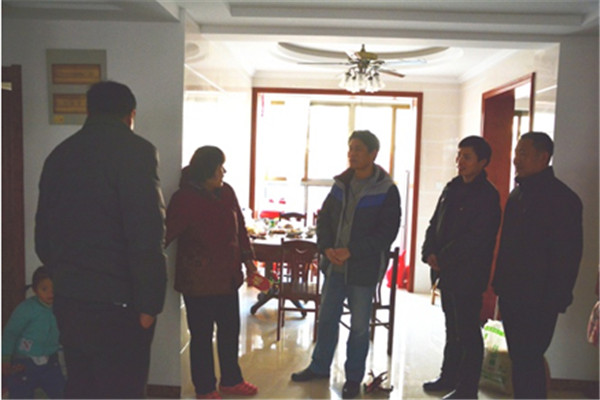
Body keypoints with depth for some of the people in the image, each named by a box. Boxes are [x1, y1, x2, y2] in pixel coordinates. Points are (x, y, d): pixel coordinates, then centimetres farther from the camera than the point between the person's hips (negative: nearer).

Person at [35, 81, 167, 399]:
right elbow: (147, 236, -19)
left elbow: (42, 235, 15)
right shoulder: (135, 150, -12)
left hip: (67, 301, 7)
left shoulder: (58, 154, 10)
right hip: (115, 304, -7)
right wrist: (149, 302, -12)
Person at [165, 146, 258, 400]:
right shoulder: (185, 198, -13)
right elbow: (167, 233, -19)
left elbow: (240, 227, 12)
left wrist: (247, 259, 12)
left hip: (227, 276, 6)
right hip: (198, 280, -6)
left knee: (230, 330, 17)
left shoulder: (226, 192, 4)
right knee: (202, 335, 9)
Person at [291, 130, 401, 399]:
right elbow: (324, 218, 9)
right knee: (327, 319, 17)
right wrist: (326, 247, -8)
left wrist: (352, 251, -20)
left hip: (364, 269, -5)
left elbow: (387, 232, -14)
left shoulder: (386, 191, -10)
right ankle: (320, 367, 36)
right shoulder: (341, 184, 5)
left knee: (359, 327, 9)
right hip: (334, 266, 5)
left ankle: (354, 378, 27)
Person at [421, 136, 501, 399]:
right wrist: (430, 253, -2)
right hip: (447, 271, 8)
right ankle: (449, 377, 32)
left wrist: (443, 258, -17)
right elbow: (435, 224, 13)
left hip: (469, 274, -7)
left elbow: (475, 238, -19)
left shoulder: (487, 196, -12)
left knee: (468, 332, 1)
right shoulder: (452, 188, 12)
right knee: (452, 328, 18)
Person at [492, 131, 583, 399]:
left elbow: (568, 254, -13)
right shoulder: (517, 193, 13)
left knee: (527, 363, -4)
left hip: (538, 301, -8)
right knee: (519, 359, 15)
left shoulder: (561, 198, -11)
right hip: (512, 297, 8)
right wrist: (500, 284, 13)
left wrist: (554, 300, -16)